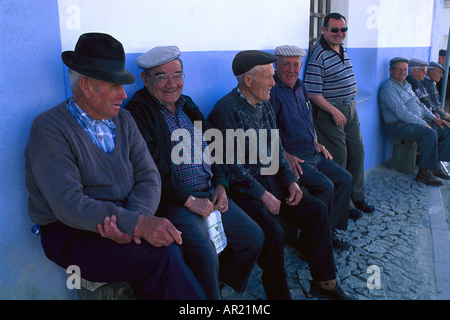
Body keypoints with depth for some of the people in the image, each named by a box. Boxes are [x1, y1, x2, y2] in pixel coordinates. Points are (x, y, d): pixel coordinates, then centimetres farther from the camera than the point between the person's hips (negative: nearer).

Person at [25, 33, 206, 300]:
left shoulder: (123, 120, 9)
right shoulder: (49, 128, -10)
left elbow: (149, 177, 3)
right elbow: (69, 205, -20)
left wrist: (134, 219, -18)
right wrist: (137, 224, -29)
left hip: (125, 225, 5)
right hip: (73, 235, -5)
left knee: (171, 246, -26)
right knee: (164, 257, -27)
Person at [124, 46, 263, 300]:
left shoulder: (188, 105, 17)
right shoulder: (137, 113, -7)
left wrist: (221, 185, 4)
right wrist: (188, 200, -16)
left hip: (211, 193, 8)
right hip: (173, 201, -8)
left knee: (254, 237, 6)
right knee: (205, 254, -29)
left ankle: (220, 286, 25)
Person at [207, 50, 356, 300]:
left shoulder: (265, 105, 12)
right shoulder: (227, 110, -14)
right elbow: (231, 165, -18)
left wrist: (291, 180, 2)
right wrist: (263, 195, -18)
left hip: (272, 181, 8)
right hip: (244, 188, -8)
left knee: (318, 210, -2)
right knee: (272, 230, -29)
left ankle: (324, 281, 12)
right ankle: (279, 294, -5)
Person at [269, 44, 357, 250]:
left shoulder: (300, 87, 16)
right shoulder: (272, 91, -12)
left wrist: (315, 142, 14)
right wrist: (285, 155, -23)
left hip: (312, 153, 9)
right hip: (291, 157, -9)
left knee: (344, 178, 3)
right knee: (325, 185, -22)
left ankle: (331, 229, 10)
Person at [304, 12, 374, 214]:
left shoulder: (342, 49, 11)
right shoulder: (319, 55, -16)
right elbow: (313, 93, -20)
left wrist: (352, 89, 13)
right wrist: (334, 111, -20)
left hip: (350, 108, 9)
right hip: (330, 112, -9)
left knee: (357, 152, 13)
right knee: (339, 159, -3)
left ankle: (357, 196, 28)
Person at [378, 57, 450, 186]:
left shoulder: (406, 84, 19)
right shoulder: (388, 87, -13)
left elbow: (419, 103, 24)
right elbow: (402, 113, -21)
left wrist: (434, 119, 10)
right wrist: (423, 124, -19)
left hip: (419, 121, 10)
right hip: (399, 125, -10)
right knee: (430, 134, -31)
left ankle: (435, 162, 3)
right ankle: (424, 172, -21)